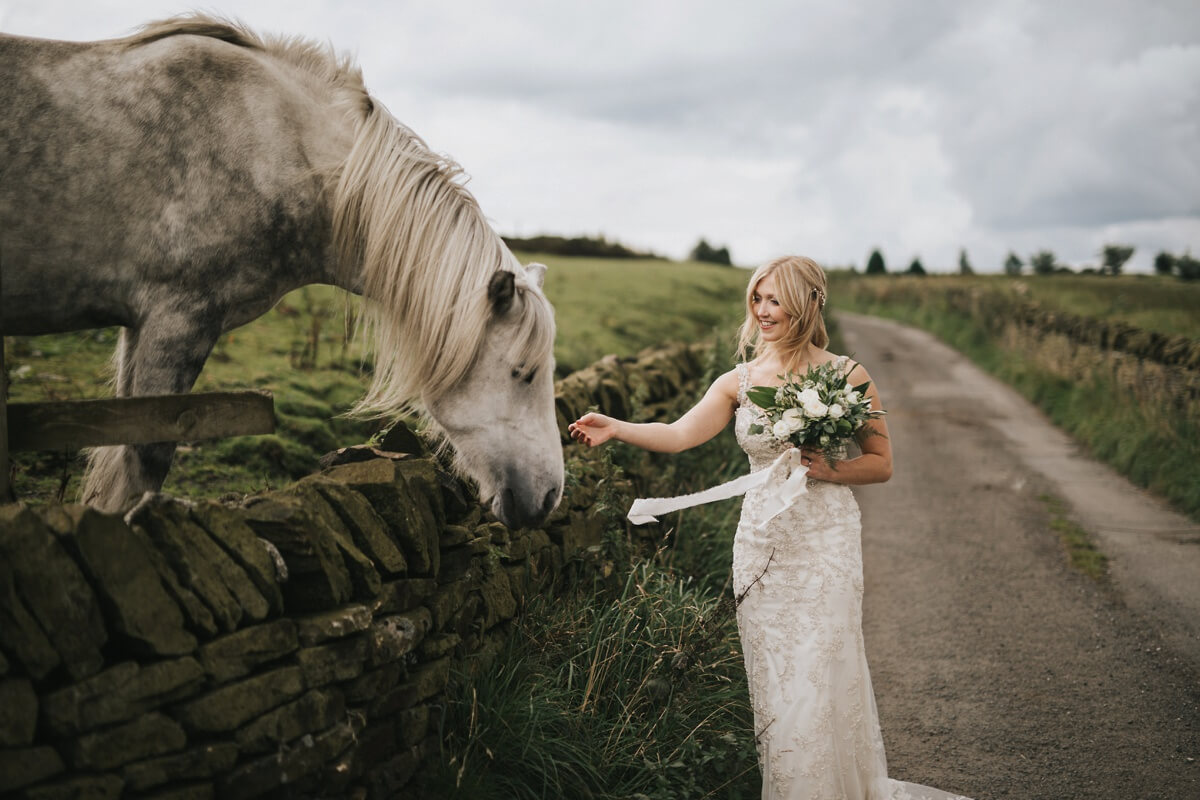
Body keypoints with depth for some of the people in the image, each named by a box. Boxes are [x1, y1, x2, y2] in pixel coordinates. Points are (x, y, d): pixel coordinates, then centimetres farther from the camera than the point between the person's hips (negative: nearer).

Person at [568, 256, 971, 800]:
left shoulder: (847, 376, -3)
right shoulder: (740, 382, 5)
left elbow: (881, 464, 2)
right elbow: (679, 435, -7)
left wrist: (829, 469, -16)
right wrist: (615, 428, -22)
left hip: (825, 543, -3)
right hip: (762, 542, 3)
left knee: (821, 680, -1)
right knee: (772, 681, 8)